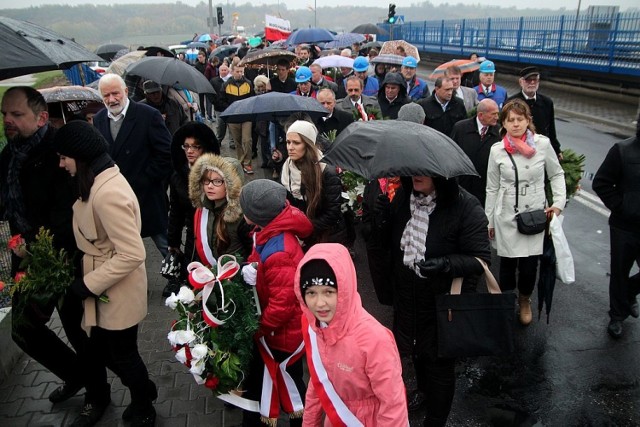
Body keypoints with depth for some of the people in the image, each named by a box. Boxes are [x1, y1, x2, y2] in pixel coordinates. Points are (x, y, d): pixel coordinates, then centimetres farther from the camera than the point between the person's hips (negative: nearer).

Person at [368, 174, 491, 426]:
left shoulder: (466, 207, -22)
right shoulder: (401, 197, -6)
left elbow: (481, 259, -19)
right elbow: (386, 243, 4)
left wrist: (447, 264, -36)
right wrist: (380, 224, -18)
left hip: (442, 303, -5)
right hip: (406, 298, 5)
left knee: (439, 362, 13)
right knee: (416, 351, 29)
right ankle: (425, 390, 60)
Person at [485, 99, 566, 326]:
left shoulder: (543, 144, -6)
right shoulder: (497, 150, -4)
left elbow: (557, 174, 8)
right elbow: (492, 188, 3)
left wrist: (559, 202, -6)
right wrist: (489, 222, 6)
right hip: (506, 217, 0)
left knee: (529, 266, 2)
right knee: (507, 264, 8)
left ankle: (524, 301, 33)